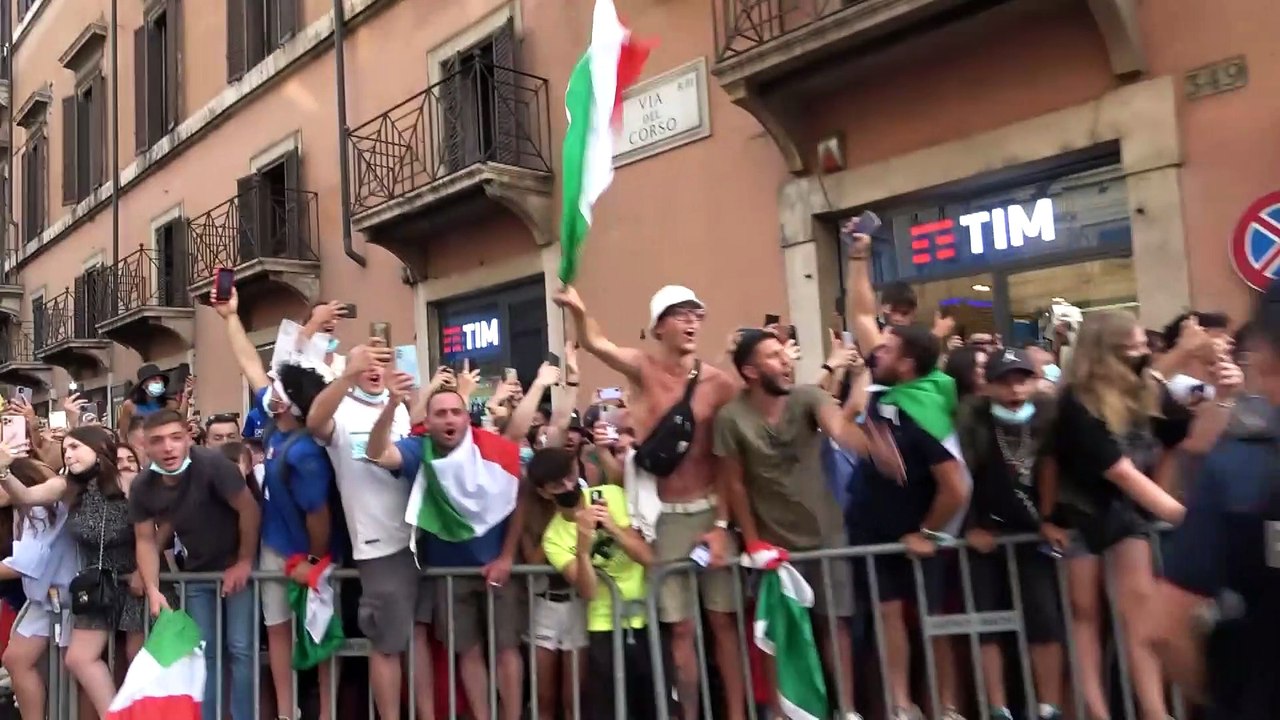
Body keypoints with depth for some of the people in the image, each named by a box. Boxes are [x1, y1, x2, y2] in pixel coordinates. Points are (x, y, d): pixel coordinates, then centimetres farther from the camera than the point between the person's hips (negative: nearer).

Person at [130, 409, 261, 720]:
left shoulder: (211, 463, -26)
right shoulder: (142, 487, -9)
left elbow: (249, 509, -21)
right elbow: (146, 539, 0)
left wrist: (245, 562, -15)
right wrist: (153, 590, -10)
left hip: (237, 567, -4)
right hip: (197, 573, 5)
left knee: (241, 649, -5)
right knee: (202, 652, 8)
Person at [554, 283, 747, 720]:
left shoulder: (720, 383, -3)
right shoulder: (642, 369, -4)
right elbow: (594, 343, -24)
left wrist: (722, 524, -7)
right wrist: (578, 311, -45)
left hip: (710, 511, 1)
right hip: (664, 517, 0)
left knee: (723, 620, 7)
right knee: (680, 626, 6)